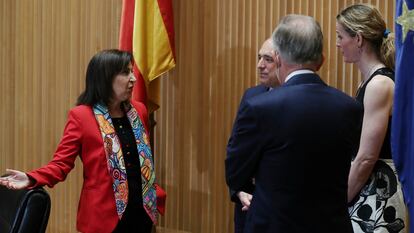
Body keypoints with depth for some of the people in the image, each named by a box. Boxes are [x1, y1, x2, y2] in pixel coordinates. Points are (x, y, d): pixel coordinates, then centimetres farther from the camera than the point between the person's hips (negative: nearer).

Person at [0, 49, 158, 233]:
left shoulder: (138, 111, 7)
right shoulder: (81, 116, -9)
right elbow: (61, 163, -11)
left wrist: (152, 193, 14)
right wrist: (31, 179, -27)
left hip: (141, 212, 5)